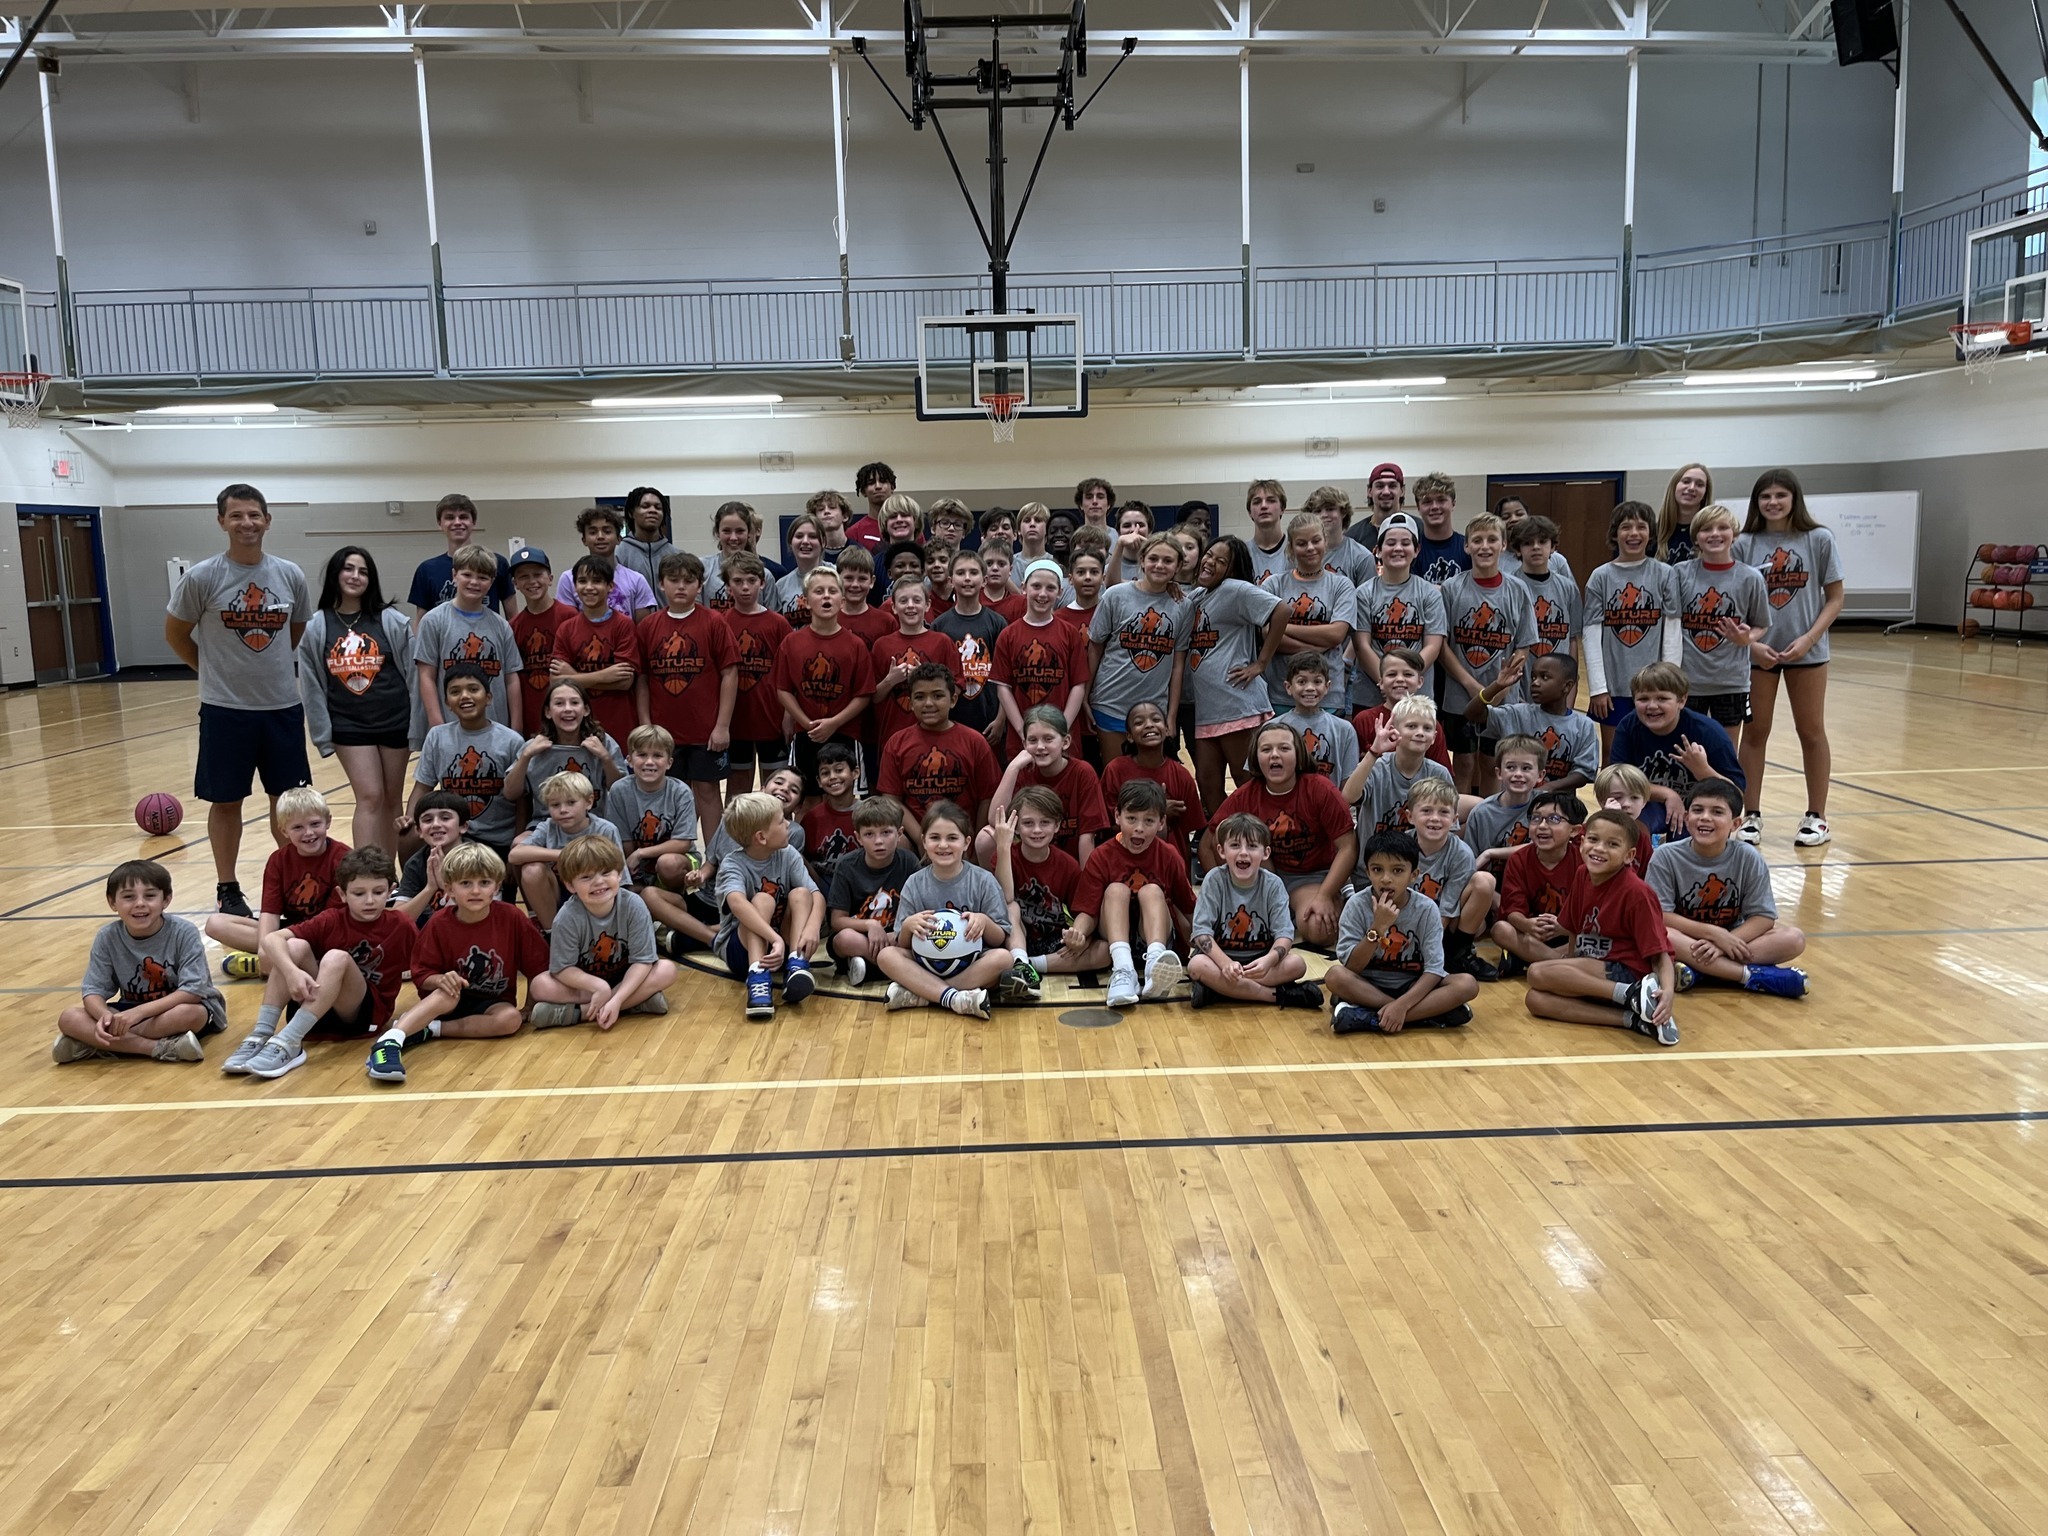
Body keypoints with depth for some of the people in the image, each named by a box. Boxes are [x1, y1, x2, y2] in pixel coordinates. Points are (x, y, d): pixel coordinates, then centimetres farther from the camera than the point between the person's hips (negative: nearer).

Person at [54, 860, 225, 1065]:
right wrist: (105, 1016, -31)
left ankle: (91, 1044, -24)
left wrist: (139, 1012, -32)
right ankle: (161, 1049, -30)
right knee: (69, 1018, -19)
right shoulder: (108, 937, -7)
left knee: (189, 1013, -38)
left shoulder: (183, 933, -17)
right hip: (131, 1012, 4)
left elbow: (192, 991, -23)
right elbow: (93, 990, -8)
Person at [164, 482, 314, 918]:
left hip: (283, 706, 3)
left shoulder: (290, 575, 0)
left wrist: (269, 665, 11)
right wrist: (215, 670, 6)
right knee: (226, 800, 7)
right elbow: (175, 634, 3)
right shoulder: (202, 577, -9)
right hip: (225, 708, -2)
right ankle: (227, 889, 20)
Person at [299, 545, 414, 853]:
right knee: (370, 798, -10)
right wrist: (322, 735, -1)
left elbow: (414, 675, -2)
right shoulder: (316, 626, -1)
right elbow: (311, 687, 2)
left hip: (394, 721, 1)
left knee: (392, 800, 10)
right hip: (349, 726, -1)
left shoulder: (392, 621, -3)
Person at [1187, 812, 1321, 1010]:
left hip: (1259, 958, 1)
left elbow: (1284, 934, -13)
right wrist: (1225, 963, -33)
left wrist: (1268, 960, -35)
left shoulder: (1273, 884, -6)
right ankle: (1278, 995, -29)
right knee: (1197, 965, -34)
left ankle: (1217, 988, -29)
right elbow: (1202, 931, -16)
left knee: (1297, 964, -25)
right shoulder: (1214, 880, -10)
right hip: (1220, 955, -1)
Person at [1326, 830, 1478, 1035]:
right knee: (1335, 975, -31)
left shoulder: (1426, 909, -11)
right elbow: (1351, 967, -17)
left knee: (1467, 984, -24)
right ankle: (1426, 1014, -25)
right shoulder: (1357, 904, -13)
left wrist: (1402, 1004, -31)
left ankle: (1368, 1019, -29)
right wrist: (1378, 928, -30)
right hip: (1369, 985, -1)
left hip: (1413, 986, 1)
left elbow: (1434, 970, -16)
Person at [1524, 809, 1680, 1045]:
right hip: (1594, 979, 8)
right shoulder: (1583, 878, 5)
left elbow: (1659, 953, -18)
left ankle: (1634, 996, -22)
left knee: (1538, 973, -19)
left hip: (1628, 975, -8)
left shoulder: (1635, 892, -16)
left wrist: (1668, 990, -34)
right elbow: (1574, 932, 19)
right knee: (1536, 1000, -15)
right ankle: (1634, 1019, -22)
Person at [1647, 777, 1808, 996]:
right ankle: (1751, 975, -29)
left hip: (1733, 937, 3)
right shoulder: (1667, 857, -12)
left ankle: (1697, 971, -26)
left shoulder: (1748, 858, -8)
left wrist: (1725, 942, -24)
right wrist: (1714, 933, -23)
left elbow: (1763, 916, -8)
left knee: (1794, 939, -19)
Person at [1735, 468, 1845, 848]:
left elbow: (1835, 598, -1)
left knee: (1811, 731, 8)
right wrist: (1751, 643, -13)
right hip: (1757, 651, 1)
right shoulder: (1744, 545, -1)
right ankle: (1751, 815, 16)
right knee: (1754, 732, 6)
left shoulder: (1819, 540, -2)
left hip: (1806, 649, -1)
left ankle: (1816, 817, 18)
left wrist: (1809, 638, -13)